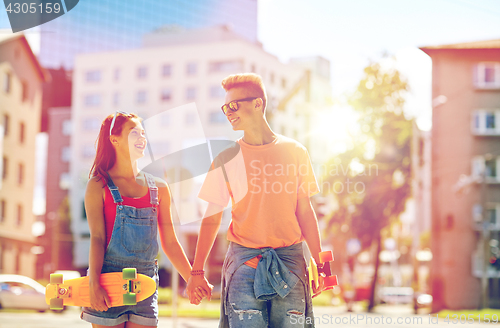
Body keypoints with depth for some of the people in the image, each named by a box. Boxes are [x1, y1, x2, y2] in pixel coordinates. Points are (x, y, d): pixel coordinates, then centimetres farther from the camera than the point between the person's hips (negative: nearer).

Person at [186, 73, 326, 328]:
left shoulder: (295, 151, 6)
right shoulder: (226, 160, 4)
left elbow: (305, 211, 9)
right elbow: (212, 218, 7)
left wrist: (320, 264, 6)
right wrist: (197, 271, 3)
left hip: (289, 259, 1)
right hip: (244, 260, -1)